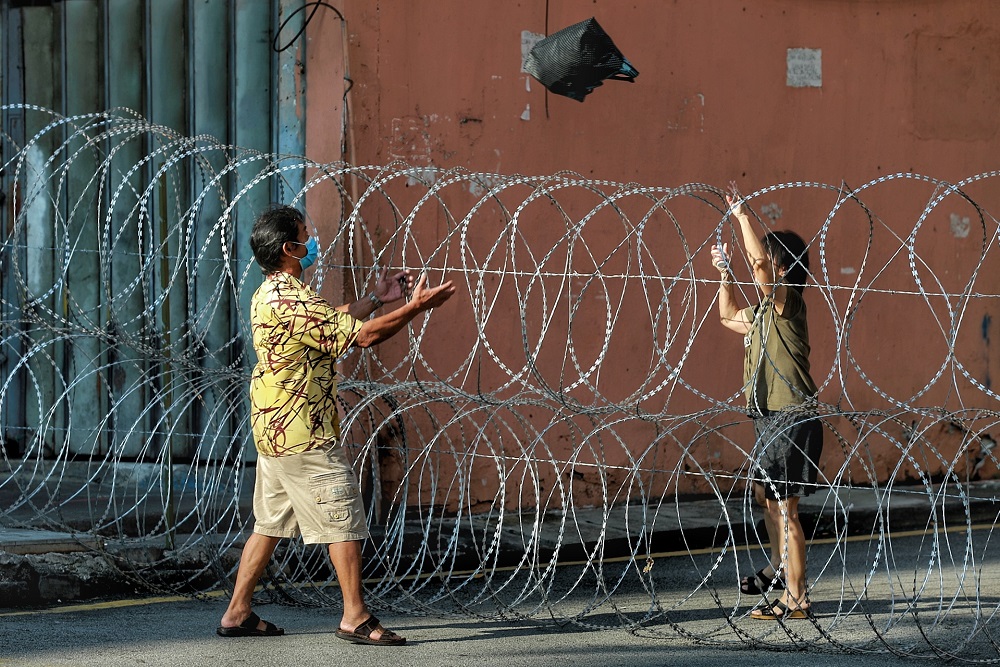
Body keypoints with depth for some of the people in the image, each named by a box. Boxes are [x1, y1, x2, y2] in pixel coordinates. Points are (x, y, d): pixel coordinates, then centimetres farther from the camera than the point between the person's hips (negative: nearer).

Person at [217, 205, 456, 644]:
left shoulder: (271, 293, 13)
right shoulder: (290, 299, -21)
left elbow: (331, 322, 27)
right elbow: (362, 335, -22)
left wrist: (377, 299, 26)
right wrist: (416, 307, -15)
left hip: (274, 430, 11)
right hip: (305, 435, -10)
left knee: (270, 523, 15)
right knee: (344, 522, -4)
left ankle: (237, 613, 17)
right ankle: (355, 617, -1)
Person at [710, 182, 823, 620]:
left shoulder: (786, 303, -12)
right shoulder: (762, 312, 14)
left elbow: (761, 261, -28)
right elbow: (729, 317, 35)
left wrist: (742, 216, -20)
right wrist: (724, 273, 26)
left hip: (792, 420, -10)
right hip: (771, 419, 10)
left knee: (782, 507, -10)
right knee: (764, 493, 24)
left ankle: (796, 600, -7)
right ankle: (780, 569, 43)